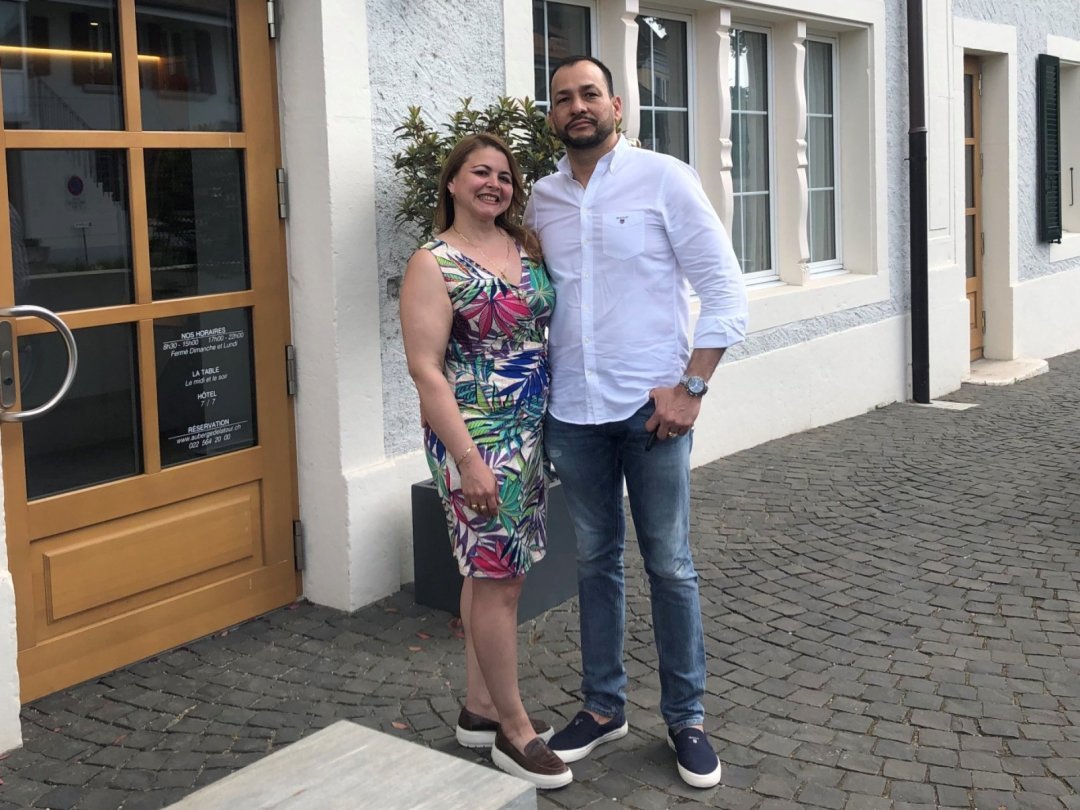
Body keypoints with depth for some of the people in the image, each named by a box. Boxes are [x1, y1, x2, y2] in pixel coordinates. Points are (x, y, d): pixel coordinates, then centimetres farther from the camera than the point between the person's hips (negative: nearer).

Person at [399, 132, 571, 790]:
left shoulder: (527, 248, 9)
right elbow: (426, 369, -15)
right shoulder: (434, 264, -10)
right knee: (497, 577, -2)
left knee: (496, 572, 14)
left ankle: (481, 708, 27)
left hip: (529, 433, 7)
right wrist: (467, 459, -20)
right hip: (478, 438, -7)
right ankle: (514, 730, 10)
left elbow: (548, 327, 21)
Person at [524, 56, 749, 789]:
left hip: (652, 407, -3)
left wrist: (692, 386, -11)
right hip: (573, 412, 4)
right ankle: (603, 706, 26)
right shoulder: (540, 200, 8)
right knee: (596, 561, 12)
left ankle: (687, 717, 19)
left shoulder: (665, 179, -4)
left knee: (669, 566, 4)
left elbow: (725, 289, -5)